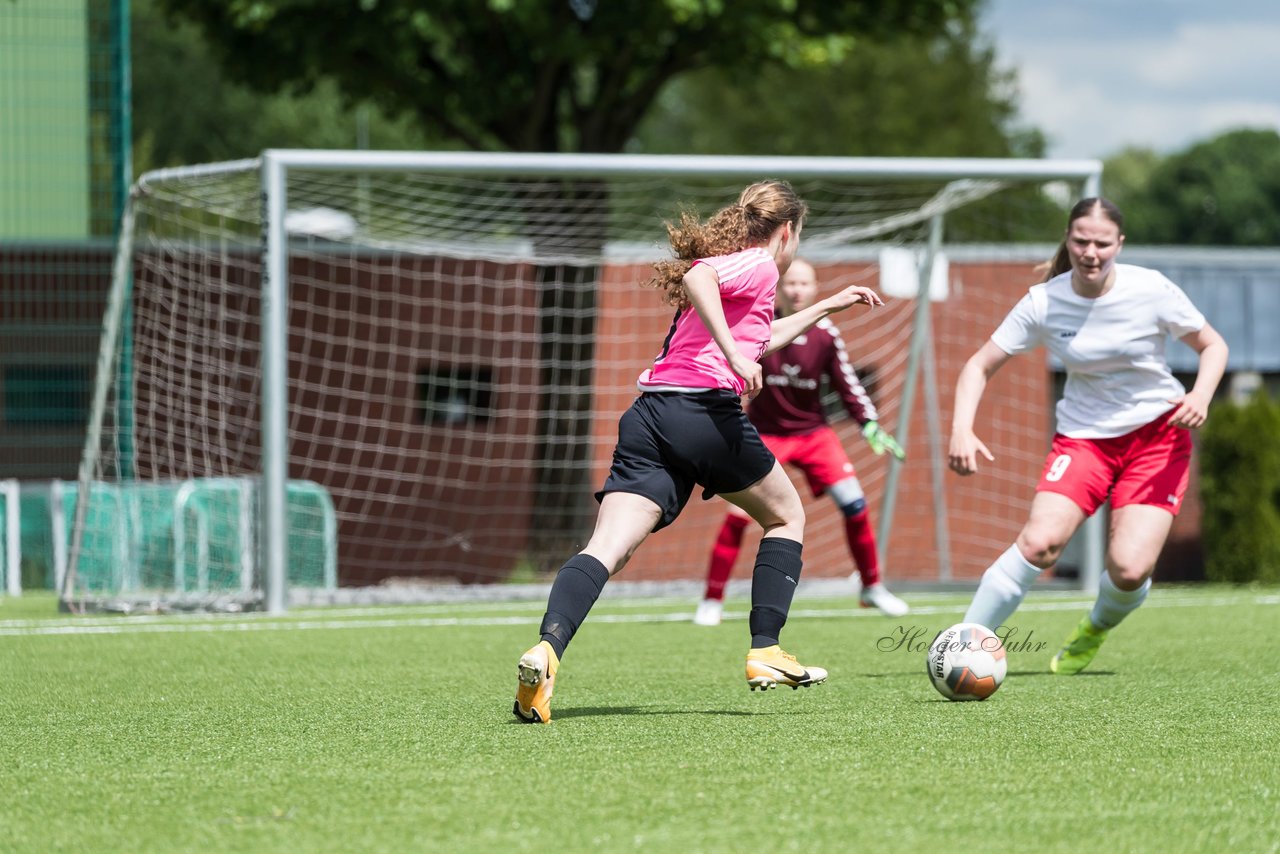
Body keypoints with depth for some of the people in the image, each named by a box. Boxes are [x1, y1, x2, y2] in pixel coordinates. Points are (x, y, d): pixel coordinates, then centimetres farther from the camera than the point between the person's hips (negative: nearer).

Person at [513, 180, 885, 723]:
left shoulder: (725, 261, 33)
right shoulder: (758, 265, 7)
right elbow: (697, 277, -16)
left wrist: (828, 307, 59)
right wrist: (734, 353, -22)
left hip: (647, 415, 7)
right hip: (706, 410, -7)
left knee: (608, 547, -12)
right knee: (787, 516, 20)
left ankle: (547, 648, -37)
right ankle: (765, 654, 12)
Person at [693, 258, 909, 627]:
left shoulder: (825, 335, -6)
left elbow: (847, 385, 2)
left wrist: (870, 425, -7)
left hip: (813, 433, 2)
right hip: (764, 433, -2)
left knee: (854, 503, -8)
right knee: (739, 514, -16)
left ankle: (872, 587, 11)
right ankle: (711, 601, -4)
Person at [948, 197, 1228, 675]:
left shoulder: (1152, 292, -14)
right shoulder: (1044, 303, -10)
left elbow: (1212, 345, 0)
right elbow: (980, 366, -4)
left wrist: (1201, 396, -21)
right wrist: (962, 430, -21)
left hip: (1157, 437, -1)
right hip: (1082, 435, 1)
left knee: (1129, 570, -17)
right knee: (1039, 542, -24)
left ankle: (1096, 629, 20)